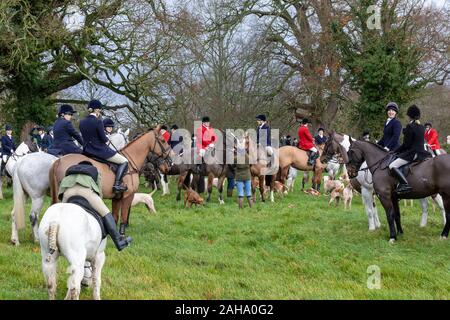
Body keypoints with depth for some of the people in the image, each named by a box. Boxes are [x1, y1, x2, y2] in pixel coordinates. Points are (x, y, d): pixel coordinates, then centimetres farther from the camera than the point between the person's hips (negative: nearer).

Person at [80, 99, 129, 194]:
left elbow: (85, 137, 12)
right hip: (100, 150, -8)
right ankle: (117, 185, -12)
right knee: (124, 162, 1)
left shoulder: (82, 122, 4)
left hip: (87, 151, 8)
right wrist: (107, 140, 7)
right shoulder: (98, 122, -17)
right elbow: (103, 139, -16)